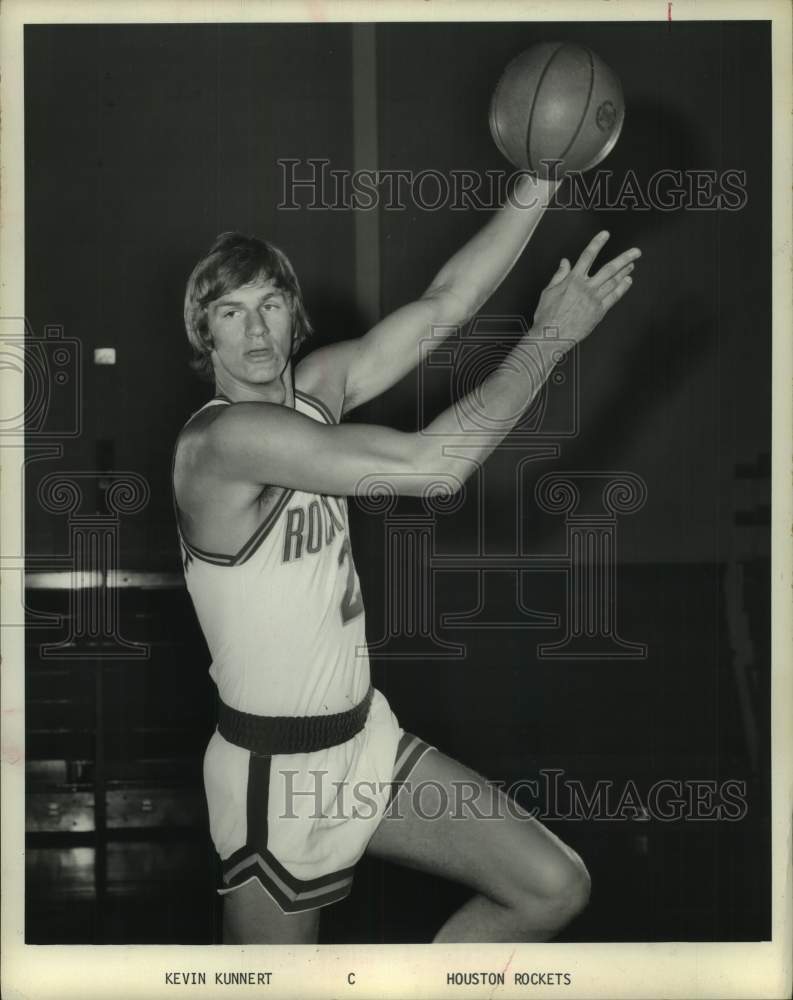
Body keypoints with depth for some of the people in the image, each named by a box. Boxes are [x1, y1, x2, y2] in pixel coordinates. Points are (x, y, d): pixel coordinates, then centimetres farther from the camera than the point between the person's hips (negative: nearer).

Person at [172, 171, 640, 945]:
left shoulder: (316, 388, 3)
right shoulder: (222, 437, -22)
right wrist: (551, 334, -18)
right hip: (275, 770, -8)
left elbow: (445, 305, -1)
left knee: (555, 889, 6)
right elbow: (429, 466, -28)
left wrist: (540, 178, -10)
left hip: (366, 736, 8)